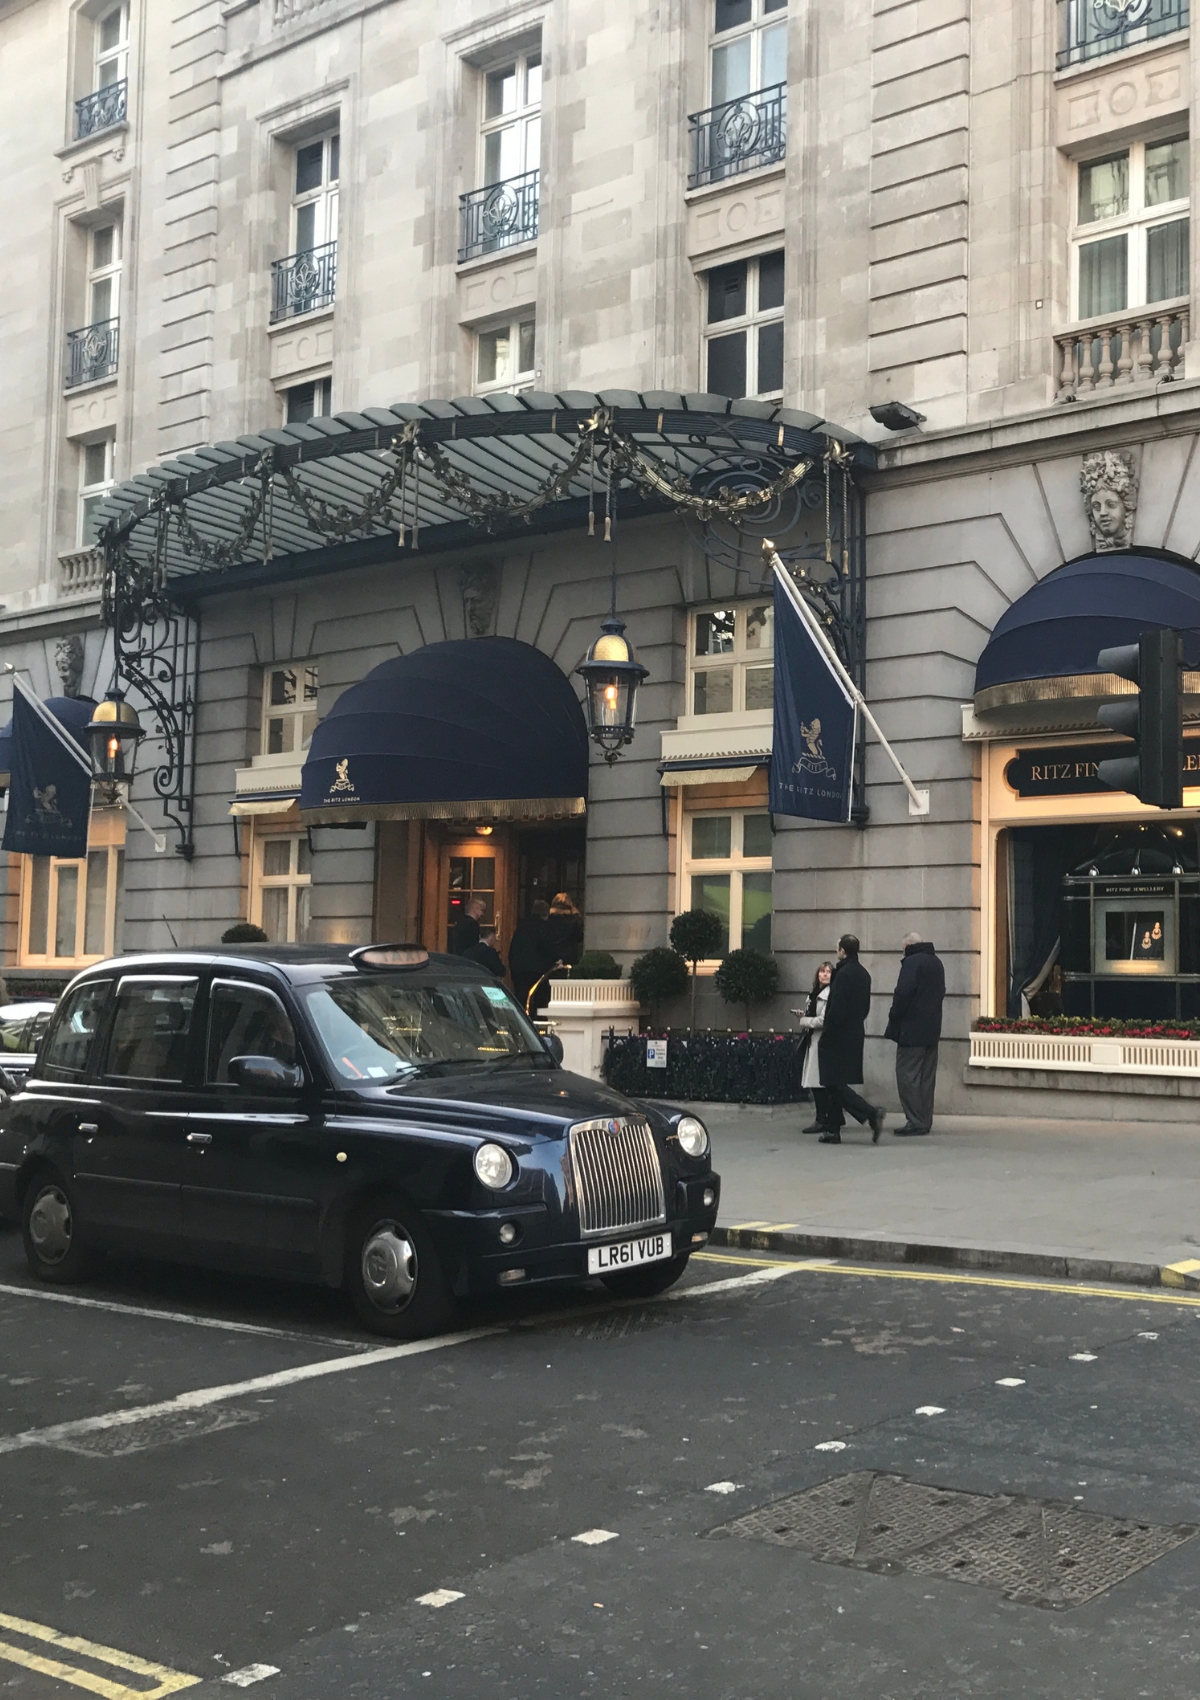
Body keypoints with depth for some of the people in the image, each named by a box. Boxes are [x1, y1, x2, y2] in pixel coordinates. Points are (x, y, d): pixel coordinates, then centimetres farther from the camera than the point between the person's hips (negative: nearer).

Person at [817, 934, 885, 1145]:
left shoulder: (843, 975, -17)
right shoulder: (863, 974, 10)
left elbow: (836, 1009, -20)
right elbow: (865, 1007, 15)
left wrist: (825, 1035, -12)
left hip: (838, 1037, -9)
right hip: (856, 1034, 9)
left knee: (836, 1084, -4)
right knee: (836, 1084, 14)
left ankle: (870, 1112, -16)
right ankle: (833, 1130, 17)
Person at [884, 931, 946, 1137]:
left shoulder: (912, 962, -12)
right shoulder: (936, 963, 16)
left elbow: (903, 994, -19)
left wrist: (894, 1019, -9)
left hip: (912, 1030, -9)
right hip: (932, 1030, 9)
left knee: (907, 1075, -6)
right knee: (926, 1077, 11)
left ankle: (915, 1122, -10)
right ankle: (925, 1121, 14)